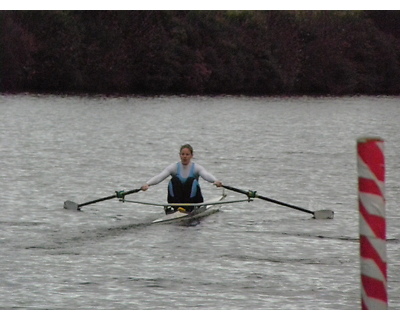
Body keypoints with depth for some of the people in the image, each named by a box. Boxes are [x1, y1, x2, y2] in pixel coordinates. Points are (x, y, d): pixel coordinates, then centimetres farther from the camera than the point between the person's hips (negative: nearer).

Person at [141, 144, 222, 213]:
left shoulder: (196, 167, -2)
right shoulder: (174, 167, 1)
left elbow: (206, 175, -23)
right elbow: (159, 177, -14)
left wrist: (215, 181, -46)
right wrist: (147, 184, -32)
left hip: (192, 201, -1)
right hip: (176, 200, 1)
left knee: (191, 180, -25)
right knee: (174, 180, -22)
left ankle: (188, 209, -33)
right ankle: (177, 208, -31)